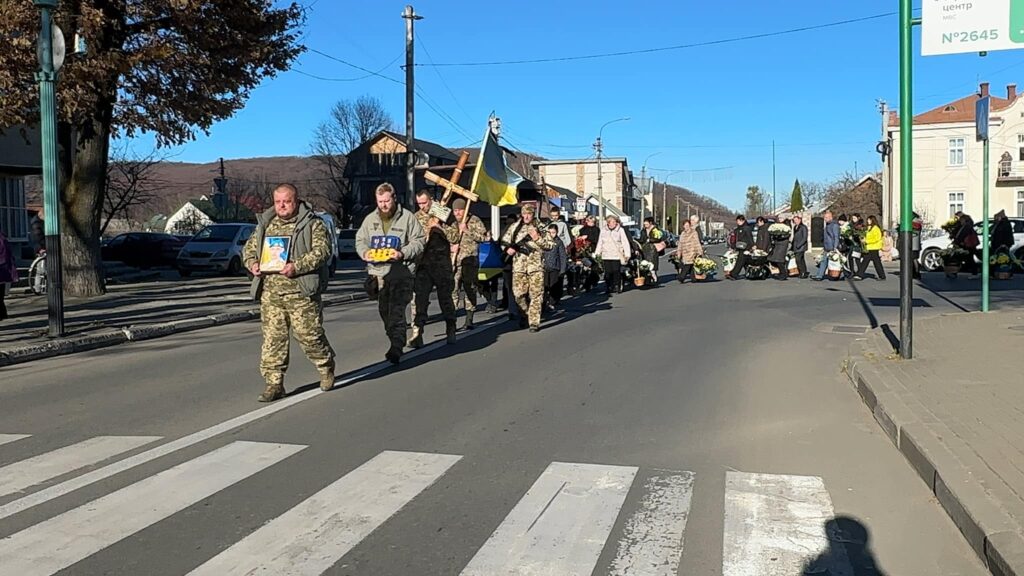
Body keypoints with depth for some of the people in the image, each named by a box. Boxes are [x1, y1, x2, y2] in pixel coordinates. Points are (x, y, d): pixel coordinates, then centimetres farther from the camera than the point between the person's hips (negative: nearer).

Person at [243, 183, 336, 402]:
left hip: (301, 292, -4)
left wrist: (297, 266, -22)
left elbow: (322, 250, -11)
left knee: (310, 335, 1)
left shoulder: (313, 224, 0)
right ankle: (274, 383, 8)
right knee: (272, 338, 2)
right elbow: (249, 248, 23)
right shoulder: (264, 224, 17)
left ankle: (326, 369, 27)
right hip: (270, 293, 4)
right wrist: (252, 263, 1)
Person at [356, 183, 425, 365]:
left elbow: (418, 242, -2)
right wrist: (365, 253, -5)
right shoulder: (370, 219, 14)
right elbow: (360, 240, 17)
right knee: (384, 310, 10)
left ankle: (396, 348, -16)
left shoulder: (408, 217, 0)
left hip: (402, 270, -5)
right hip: (377, 270, 5)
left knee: (397, 310, -14)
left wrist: (403, 253, -19)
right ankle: (396, 343, 25)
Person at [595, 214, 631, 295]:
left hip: (617, 256, -2)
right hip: (606, 256, 2)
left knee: (616, 272, -4)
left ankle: (617, 287, 9)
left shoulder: (620, 230, 1)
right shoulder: (603, 230, 9)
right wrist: (597, 253, 14)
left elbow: (625, 243, 0)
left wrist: (627, 254, -6)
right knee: (608, 273, -2)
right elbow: (600, 243, 17)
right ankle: (608, 288, 5)